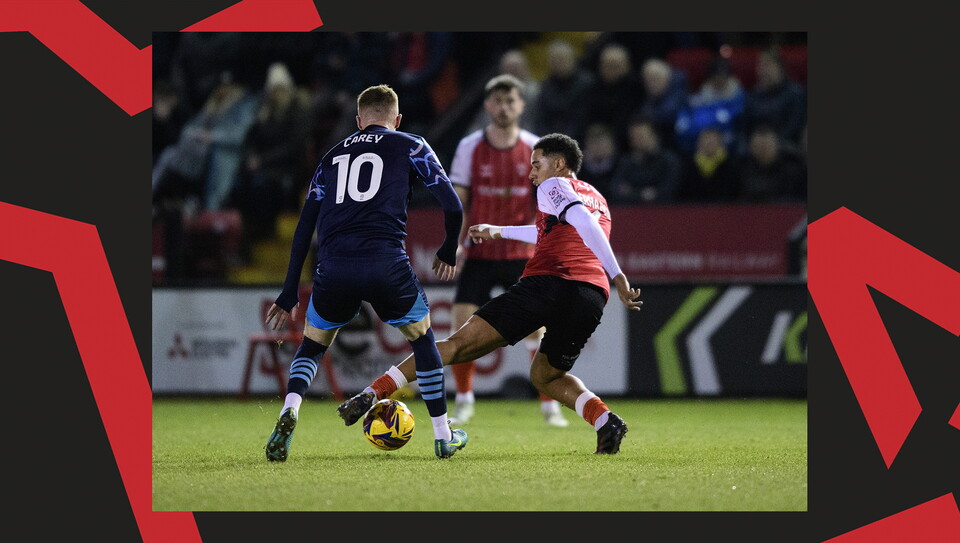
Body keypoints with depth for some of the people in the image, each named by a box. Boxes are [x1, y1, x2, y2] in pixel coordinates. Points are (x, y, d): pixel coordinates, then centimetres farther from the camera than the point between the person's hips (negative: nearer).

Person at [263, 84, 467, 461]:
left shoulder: (333, 156, 25)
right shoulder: (410, 147, 16)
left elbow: (305, 228, 22)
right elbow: (452, 206, 8)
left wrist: (290, 294, 24)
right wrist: (448, 253, 28)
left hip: (333, 267, 2)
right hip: (386, 263, -2)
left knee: (312, 346, 22)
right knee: (422, 338, 22)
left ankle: (289, 412, -6)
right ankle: (443, 436, 24)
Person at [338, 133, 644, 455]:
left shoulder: (553, 186, 9)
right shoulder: (598, 199, 32)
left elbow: (583, 222, -11)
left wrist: (618, 276, -21)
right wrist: (501, 232, 62)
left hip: (547, 281, -6)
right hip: (593, 295, 6)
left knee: (459, 344, -3)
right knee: (544, 375, 24)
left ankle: (374, 392, -7)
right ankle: (604, 420, -2)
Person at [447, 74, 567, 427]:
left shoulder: (535, 149, -1)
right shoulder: (470, 147, -2)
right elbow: (458, 200, 0)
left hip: (521, 253, 0)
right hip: (479, 253, 0)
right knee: (463, 323, -7)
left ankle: (549, 405, 3)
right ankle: (464, 402, 11)